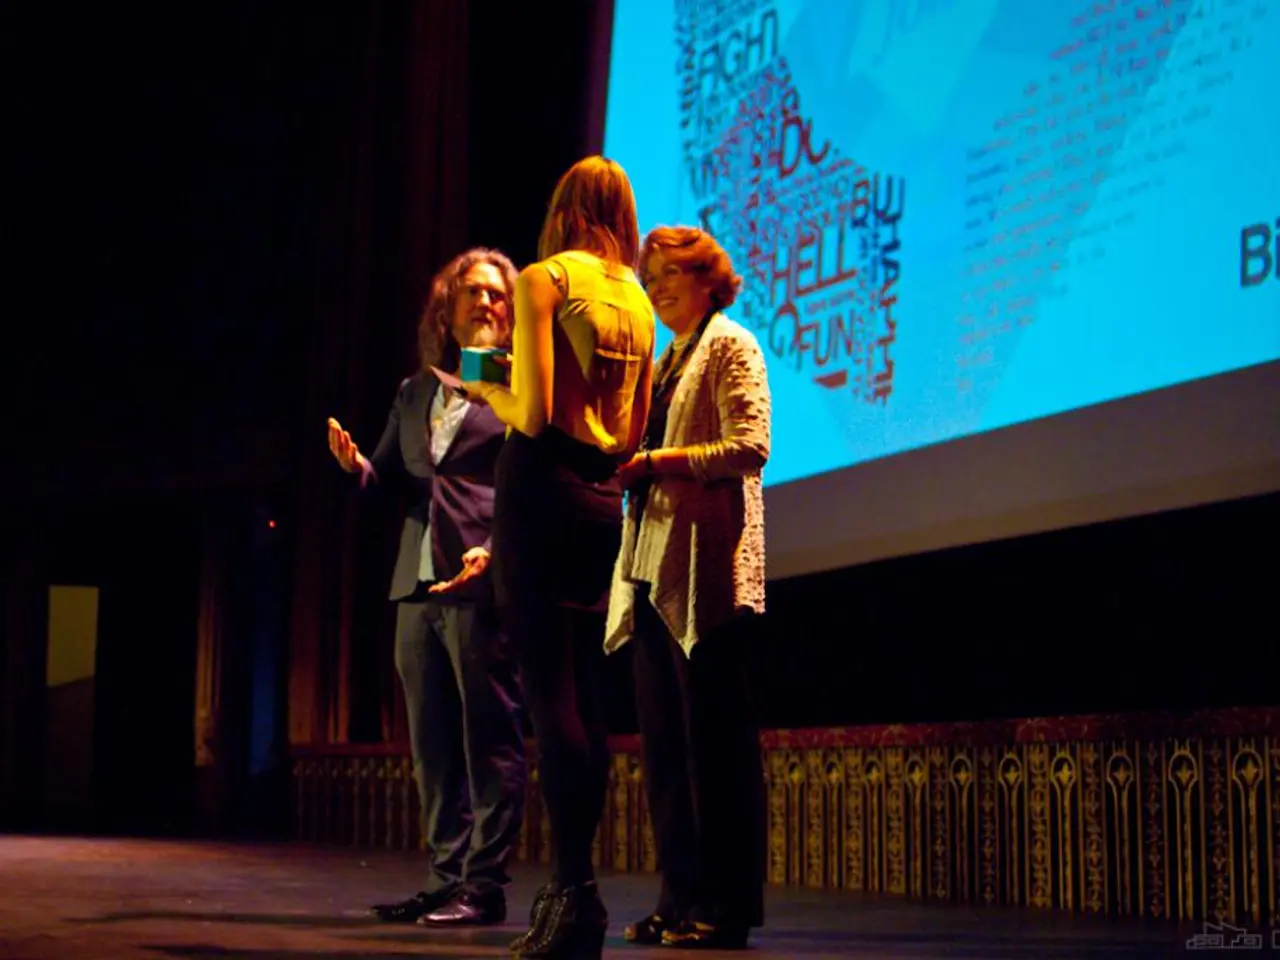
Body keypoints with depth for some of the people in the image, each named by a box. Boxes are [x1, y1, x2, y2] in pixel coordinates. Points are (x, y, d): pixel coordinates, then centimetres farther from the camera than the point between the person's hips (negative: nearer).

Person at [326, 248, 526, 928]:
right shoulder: (414, 393, 20)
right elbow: (388, 477, 20)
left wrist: (494, 549, -19)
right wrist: (354, 463, -2)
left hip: (483, 585, -6)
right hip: (419, 585, 7)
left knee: (489, 740, -4)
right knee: (432, 744, 8)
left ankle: (483, 885, -1)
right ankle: (447, 877, 15)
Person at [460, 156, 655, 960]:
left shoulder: (545, 279, -4)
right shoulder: (638, 301, 14)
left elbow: (534, 414, -13)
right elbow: (631, 432, 14)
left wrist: (487, 390, 6)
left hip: (544, 487, -6)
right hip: (604, 499, 6)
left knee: (550, 692, -8)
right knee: (586, 697, 8)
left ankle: (576, 891, -11)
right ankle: (576, 893, 11)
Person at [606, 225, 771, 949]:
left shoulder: (731, 344, 0)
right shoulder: (666, 362, 24)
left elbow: (750, 447, -13)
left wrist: (656, 460, -15)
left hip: (705, 567, -8)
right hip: (653, 570, 9)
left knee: (715, 739, -6)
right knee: (665, 743, 7)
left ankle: (728, 906, -2)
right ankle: (683, 897, 13)